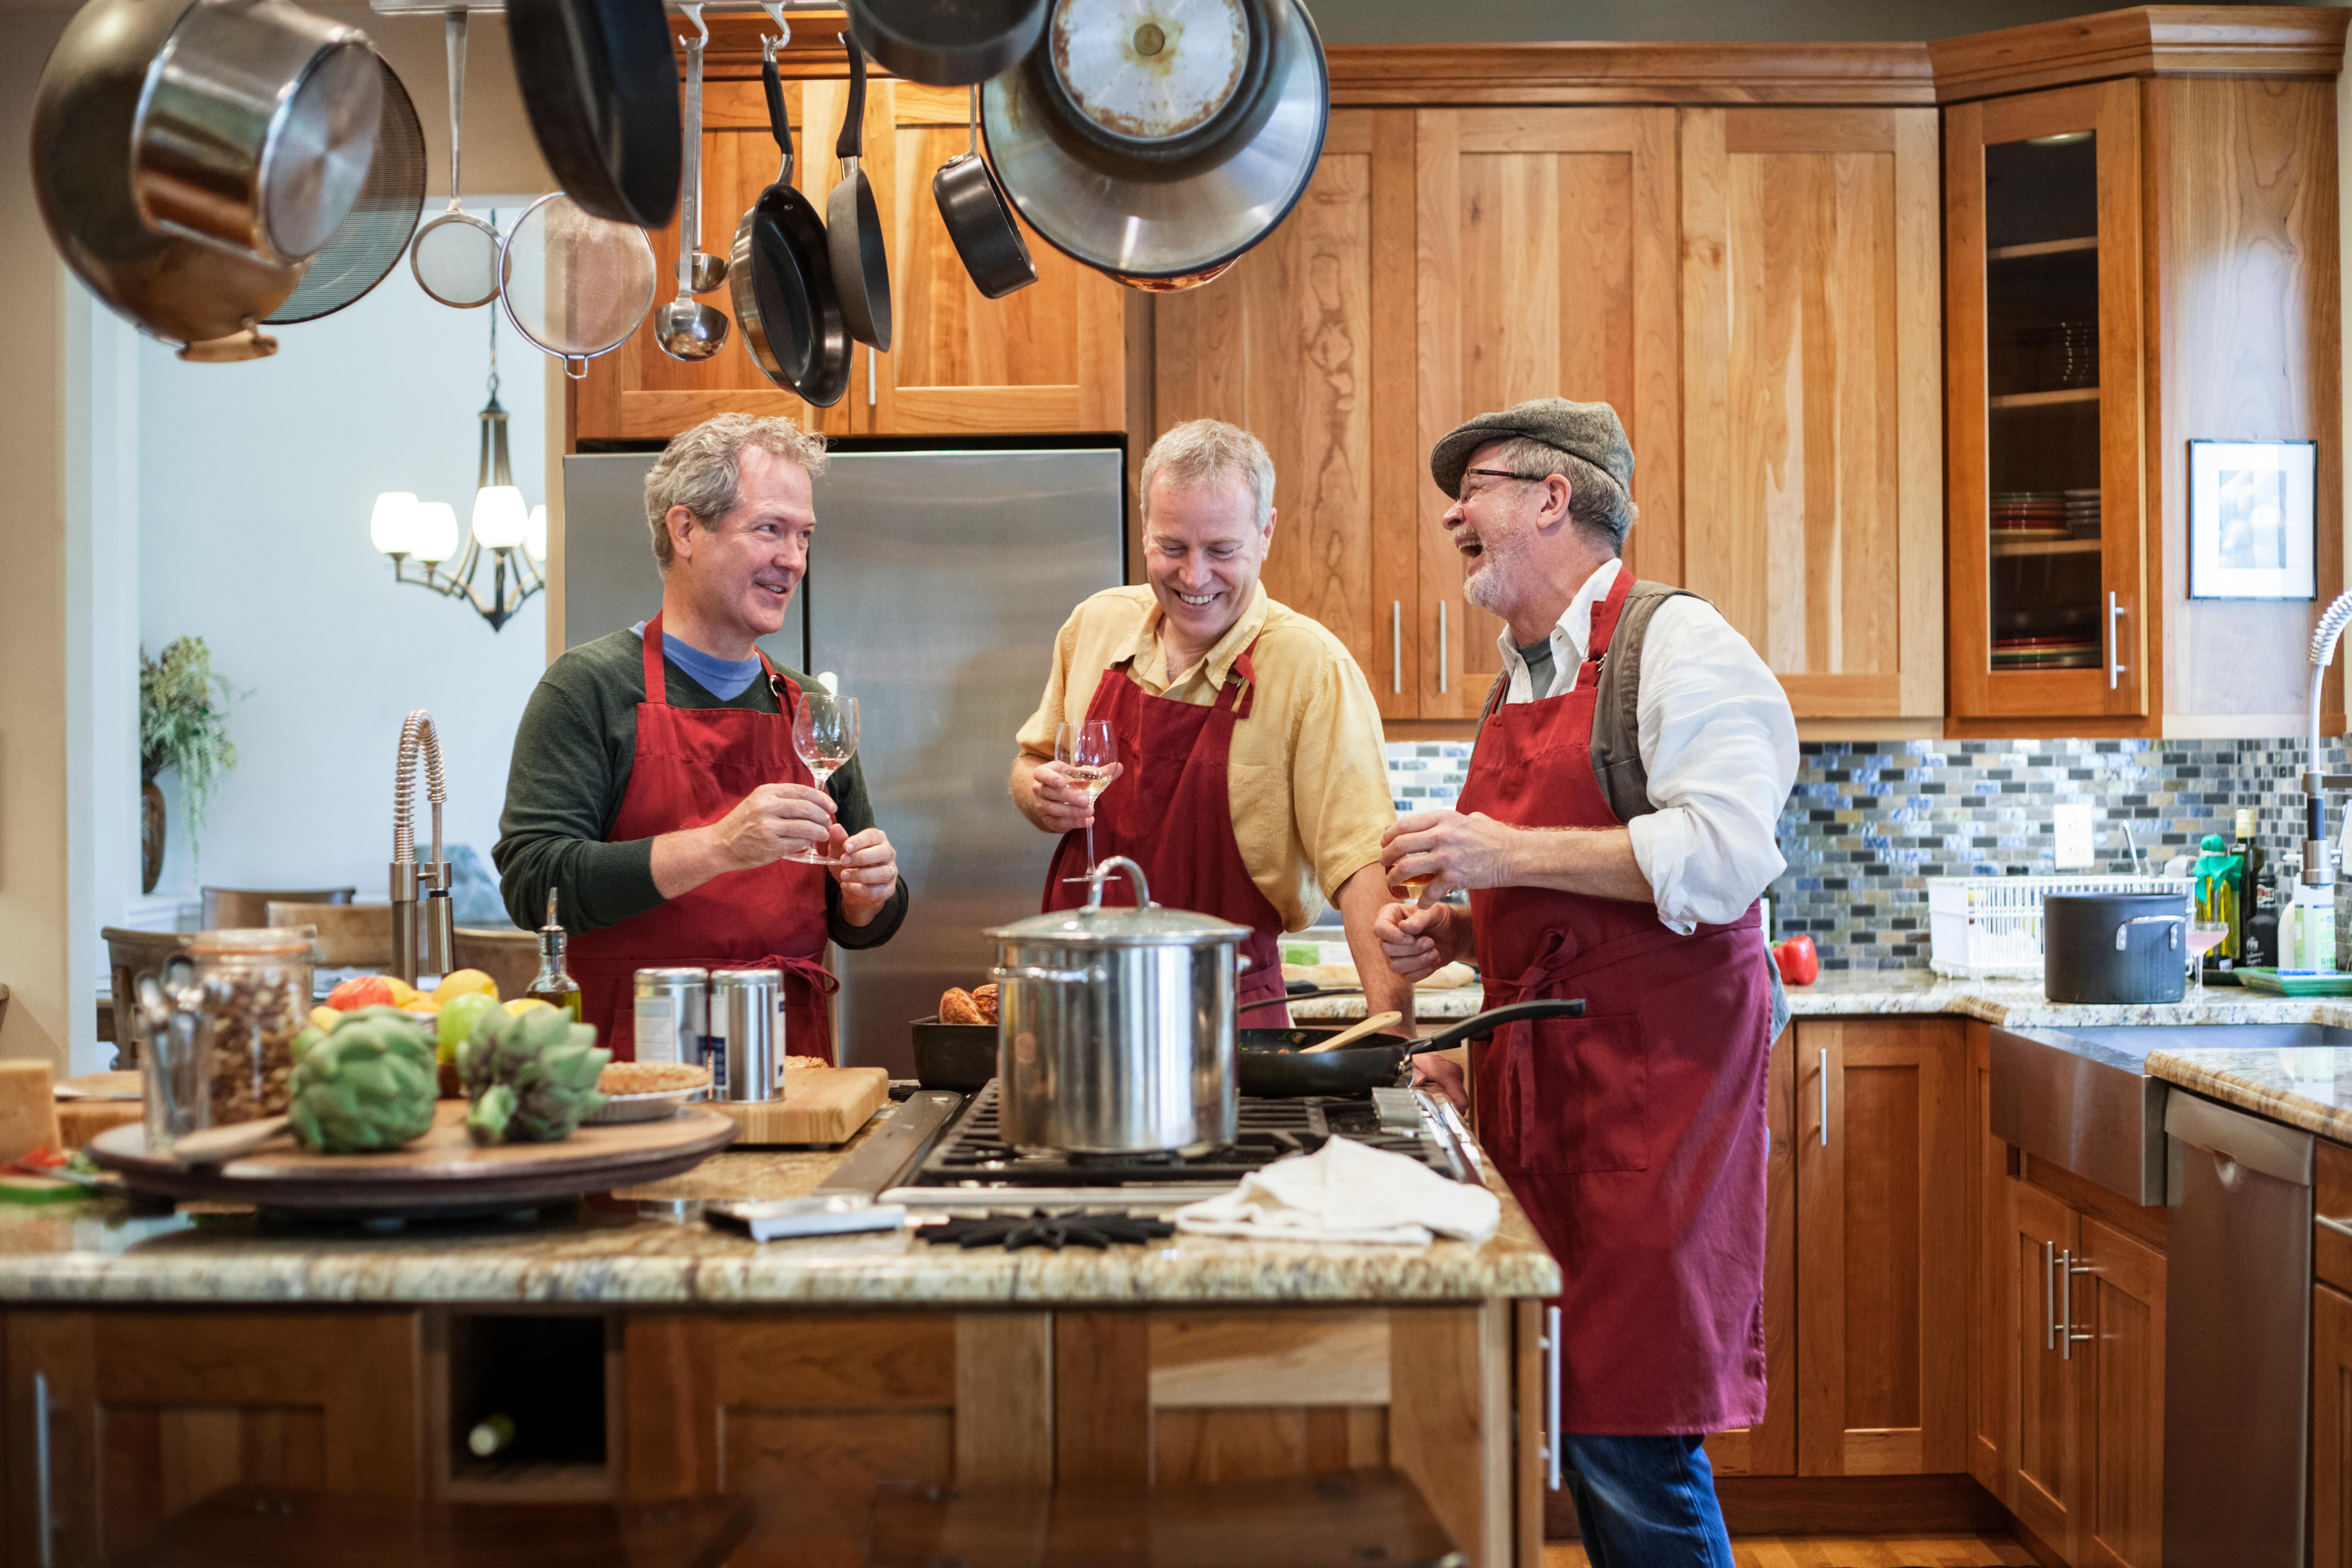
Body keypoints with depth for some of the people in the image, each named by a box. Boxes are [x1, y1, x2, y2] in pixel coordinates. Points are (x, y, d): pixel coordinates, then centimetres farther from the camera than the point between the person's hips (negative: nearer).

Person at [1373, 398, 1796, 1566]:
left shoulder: (1674, 642, -6)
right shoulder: (1520, 682, 20)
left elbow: (1723, 856, -19)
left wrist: (1509, 855, -18)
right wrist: (1452, 932, 11)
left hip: (1653, 1081, -8)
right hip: (1537, 1079, 8)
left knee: (1629, 1445, -7)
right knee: (1568, 1428, 8)